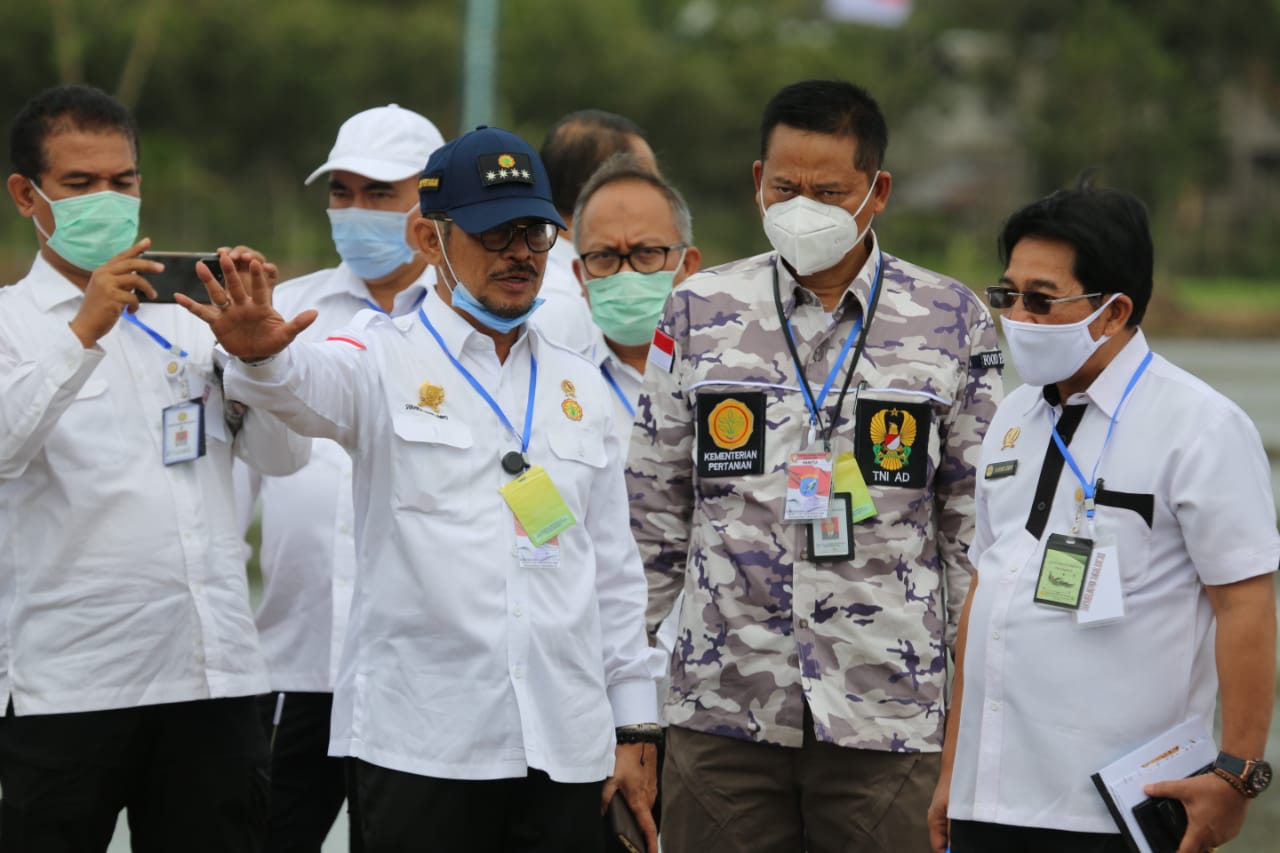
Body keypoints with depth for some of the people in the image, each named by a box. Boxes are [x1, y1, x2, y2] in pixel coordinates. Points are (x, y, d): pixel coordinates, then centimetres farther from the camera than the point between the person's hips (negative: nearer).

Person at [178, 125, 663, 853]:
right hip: (424, 745, -4)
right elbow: (309, 385, -21)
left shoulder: (582, 389, 16)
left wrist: (635, 726, 13)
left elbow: (615, 569, 17)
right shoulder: (389, 362, 2)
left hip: (567, 745, 4)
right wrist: (259, 353, -46)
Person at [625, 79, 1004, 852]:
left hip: (890, 712, -1)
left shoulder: (952, 322, 4)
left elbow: (977, 528, 7)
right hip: (723, 710, 1)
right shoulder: (701, 313, 7)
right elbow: (650, 520, 10)